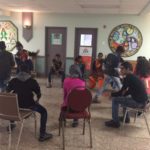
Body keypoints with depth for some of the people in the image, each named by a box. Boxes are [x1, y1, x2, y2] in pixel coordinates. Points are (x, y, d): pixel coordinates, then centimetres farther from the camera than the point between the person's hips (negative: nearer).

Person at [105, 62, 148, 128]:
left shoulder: (128, 78, -13)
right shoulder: (134, 77, 15)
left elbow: (121, 92, -11)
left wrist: (110, 94, 2)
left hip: (138, 102, -10)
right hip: (142, 101, 10)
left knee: (115, 99, -5)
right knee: (123, 97, 30)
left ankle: (115, 122, 2)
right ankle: (126, 118, 37)